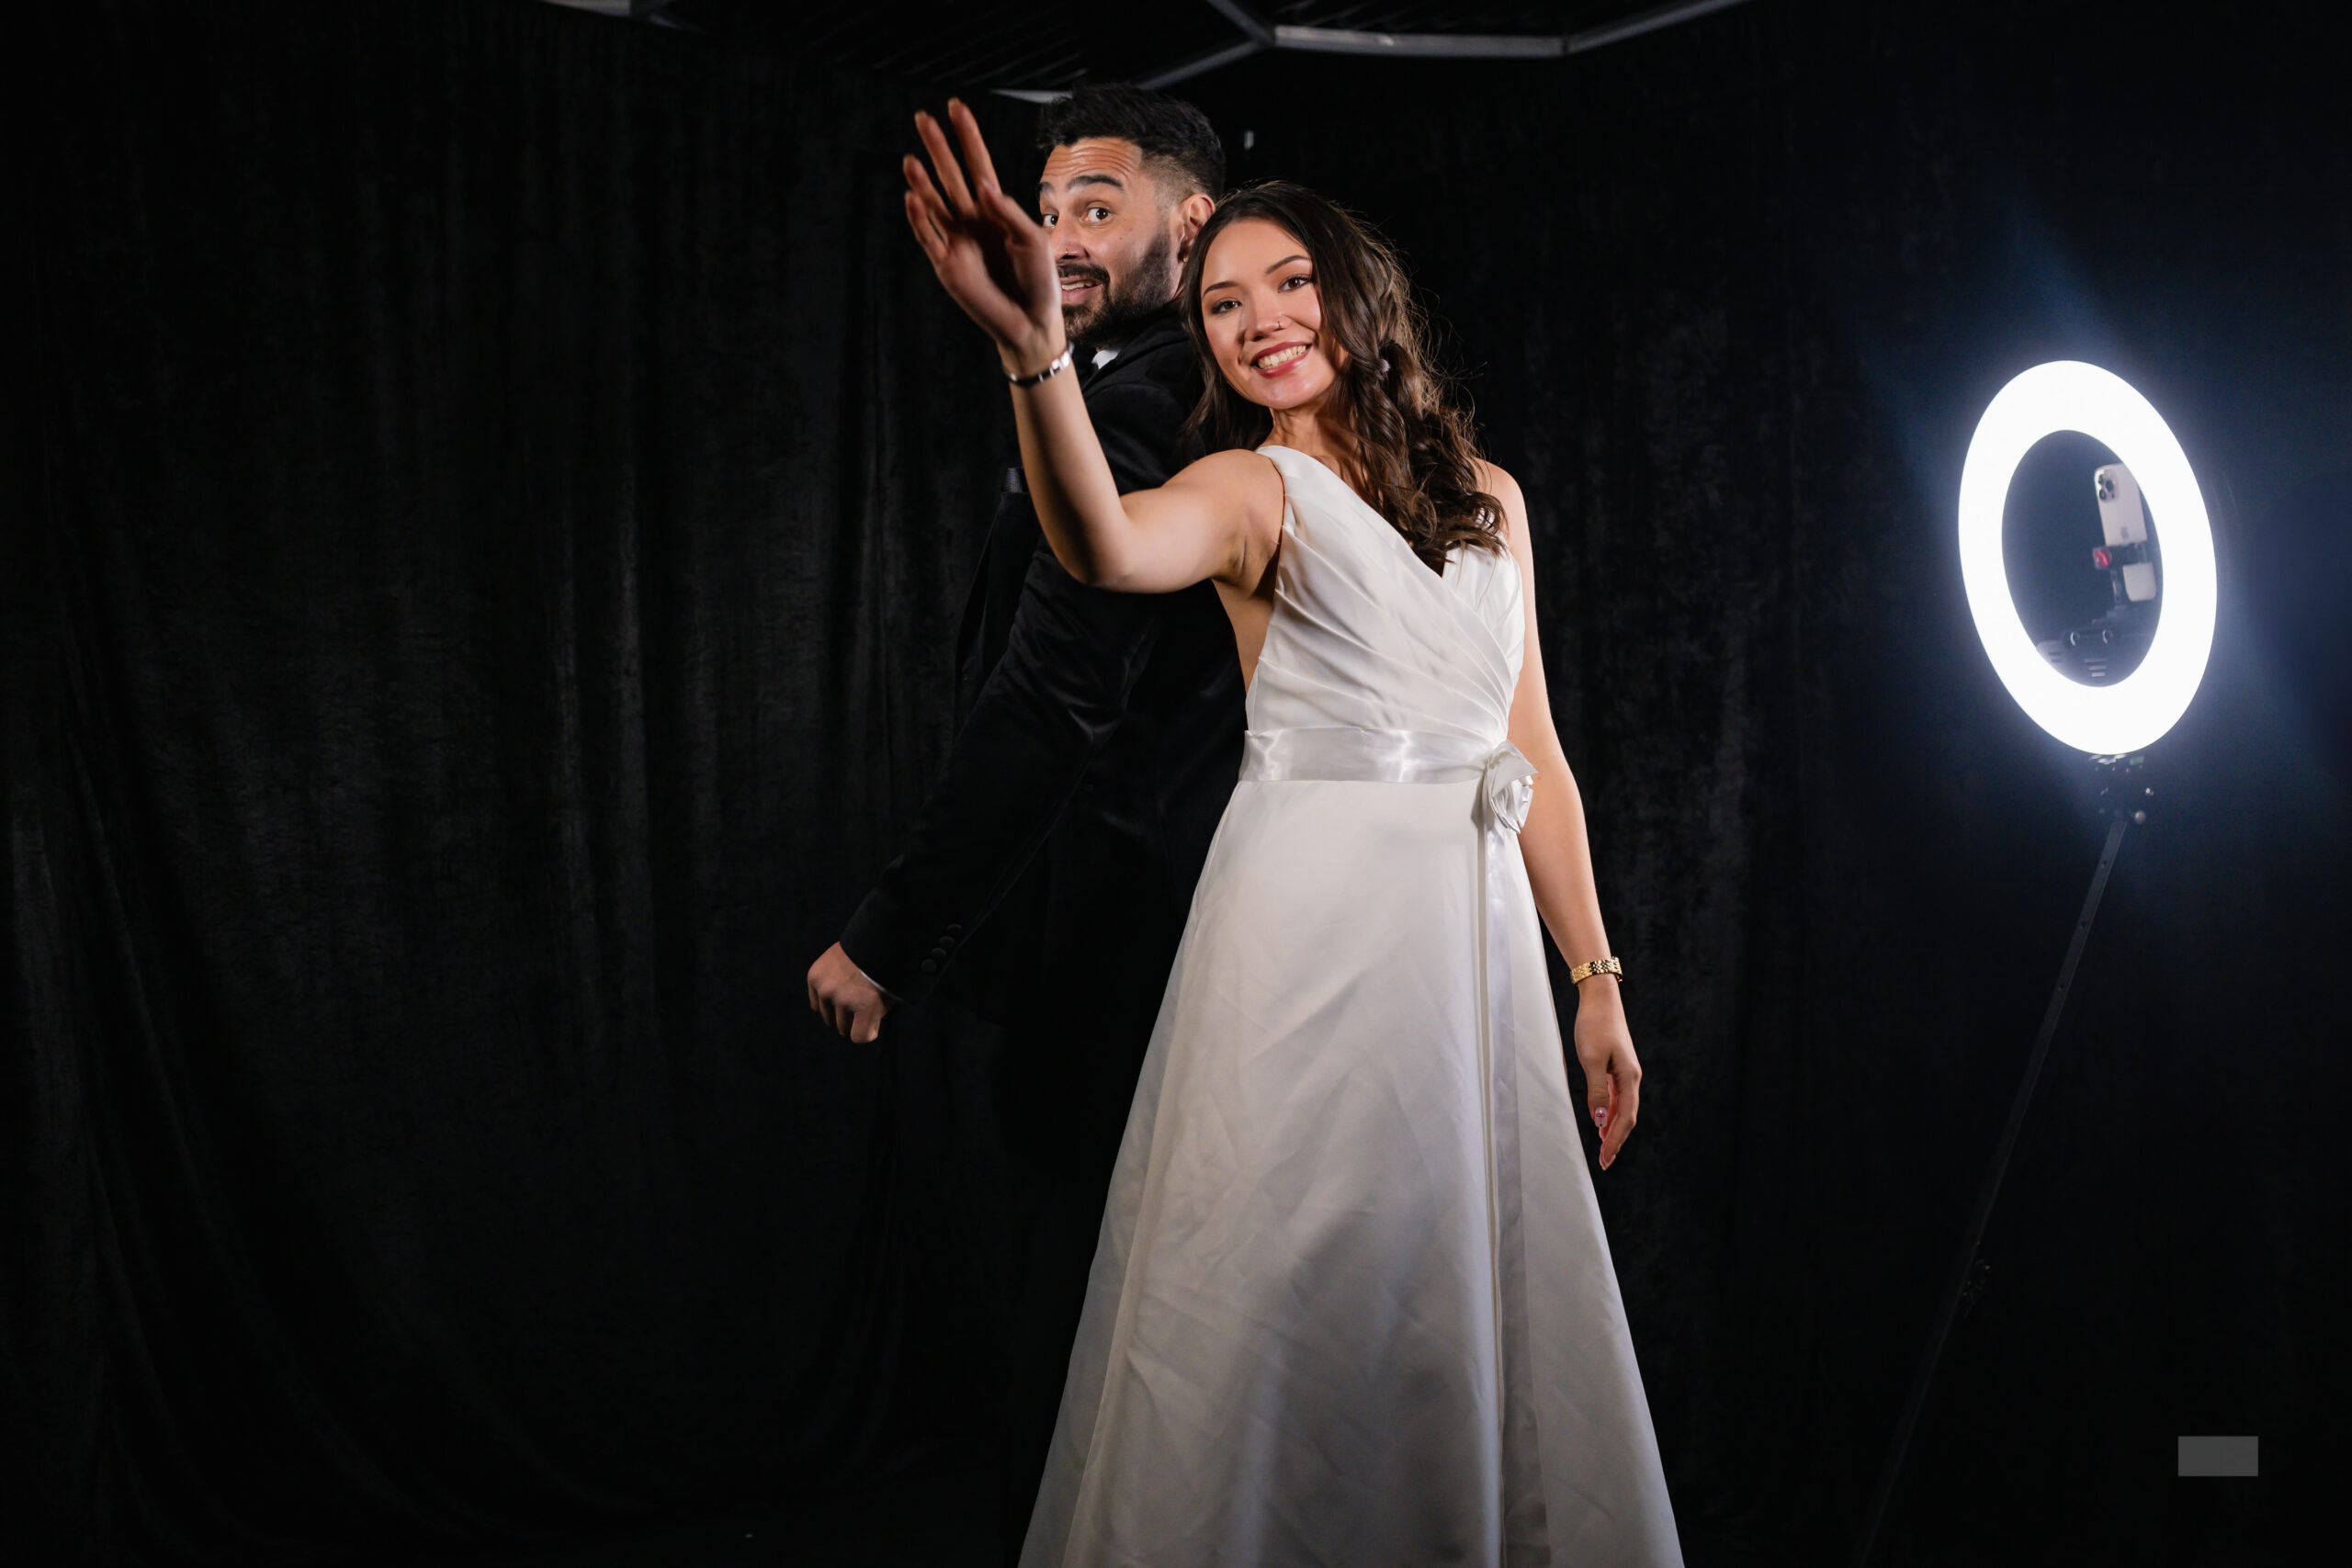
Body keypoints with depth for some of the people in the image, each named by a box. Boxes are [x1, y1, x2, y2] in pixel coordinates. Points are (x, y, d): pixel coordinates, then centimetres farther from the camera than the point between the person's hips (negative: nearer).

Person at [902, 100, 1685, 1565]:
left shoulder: (1487, 496, 13)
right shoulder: (1251, 487, -2)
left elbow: (1534, 754, 15)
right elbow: (1107, 547, -27)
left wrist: (1595, 977, 12)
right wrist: (1032, 343, -43)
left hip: (1476, 935, 5)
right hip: (1310, 932, -5)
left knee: (1480, 1313, 12)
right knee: (1289, 1299, 0)